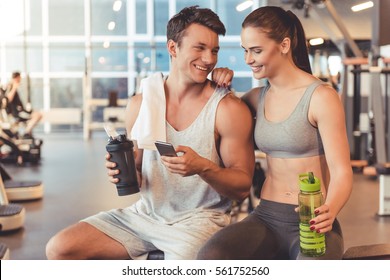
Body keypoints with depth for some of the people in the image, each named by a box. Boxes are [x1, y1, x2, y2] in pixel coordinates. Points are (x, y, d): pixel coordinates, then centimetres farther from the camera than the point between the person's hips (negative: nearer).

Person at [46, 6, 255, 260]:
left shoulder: (229, 109, -10)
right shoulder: (141, 104, 2)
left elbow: (243, 188, -8)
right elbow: (136, 168, 12)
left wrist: (203, 167, -26)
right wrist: (120, 171, -11)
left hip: (201, 218, -4)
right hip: (146, 213, 5)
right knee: (59, 249, -7)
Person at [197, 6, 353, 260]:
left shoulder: (321, 97, -7)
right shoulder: (257, 98, 10)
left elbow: (341, 173, -12)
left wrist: (329, 211, -33)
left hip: (311, 222, -4)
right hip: (266, 218, 5)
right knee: (209, 257, -27)